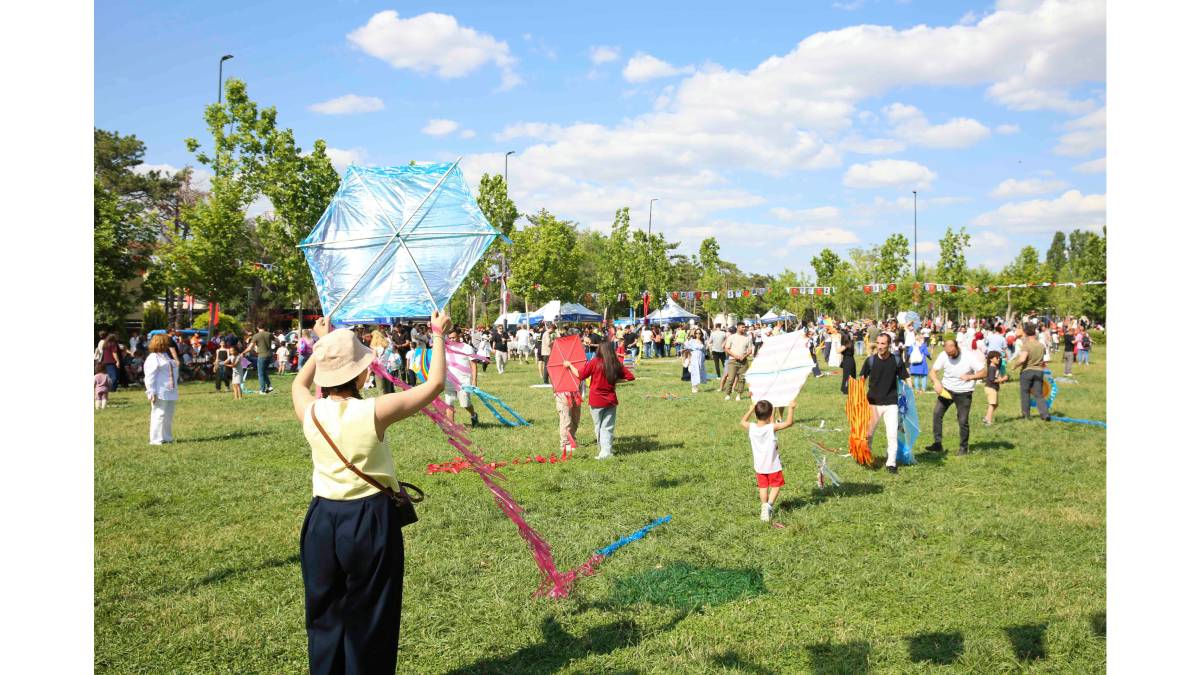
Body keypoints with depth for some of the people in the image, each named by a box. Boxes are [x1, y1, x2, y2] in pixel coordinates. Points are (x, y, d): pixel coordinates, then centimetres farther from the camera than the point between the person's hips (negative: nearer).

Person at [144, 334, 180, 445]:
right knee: (159, 415, -6)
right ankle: (156, 439, -1)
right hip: (160, 393, -9)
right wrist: (152, 392, -19)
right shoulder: (153, 358, -8)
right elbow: (150, 377, -14)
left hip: (171, 392, 9)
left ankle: (167, 438, 19)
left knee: (169, 416, 11)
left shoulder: (166, 356, 19)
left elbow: (174, 372, 26)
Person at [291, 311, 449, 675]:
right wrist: (439, 335, 6)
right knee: (370, 618, 9)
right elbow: (434, 384, -7)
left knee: (324, 615, 18)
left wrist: (321, 344, 31)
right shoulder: (374, 411, -18)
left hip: (323, 519, 4)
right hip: (371, 521, -4)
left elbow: (299, 384, 20)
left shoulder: (310, 412, -6)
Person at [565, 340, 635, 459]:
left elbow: (580, 375, -5)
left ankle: (604, 451, 10)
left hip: (596, 401, -2)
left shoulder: (594, 363, -12)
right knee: (608, 427, 6)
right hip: (611, 400, 2)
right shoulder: (617, 364, -4)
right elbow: (630, 377, -1)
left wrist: (569, 365, 9)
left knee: (598, 426, 10)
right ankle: (606, 451, -3)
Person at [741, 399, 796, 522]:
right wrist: (791, 408, -10)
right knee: (775, 485, 12)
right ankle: (769, 504, -9)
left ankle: (764, 507, 19)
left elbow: (743, 421, 11)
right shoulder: (772, 427, -22)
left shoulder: (751, 428, -11)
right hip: (773, 466, -3)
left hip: (759, 466, 3)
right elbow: (788, 422, -20)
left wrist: (750, 410, 21)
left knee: (763, 486, 18)